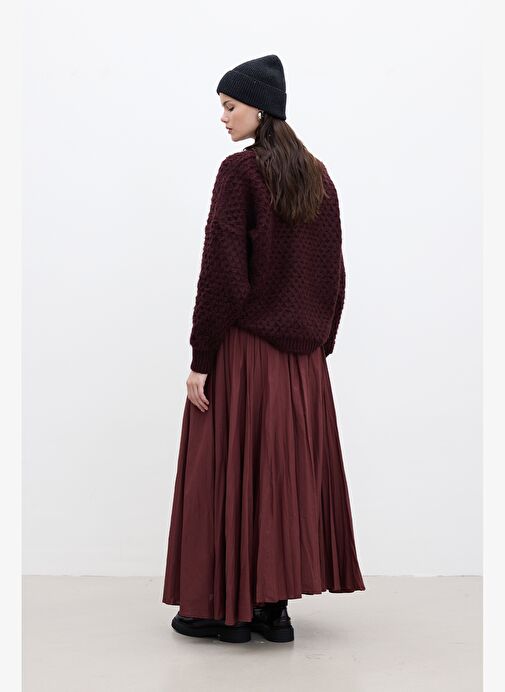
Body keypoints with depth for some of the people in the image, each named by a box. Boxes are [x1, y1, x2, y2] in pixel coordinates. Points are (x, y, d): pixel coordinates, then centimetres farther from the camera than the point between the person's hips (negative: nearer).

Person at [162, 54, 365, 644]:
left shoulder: (239, 171, -12)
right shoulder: (317, 175, 9)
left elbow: (222, 271, -17)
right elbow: (333, 272, 10)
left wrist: (200, 359, -13)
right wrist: (321, 344, 16)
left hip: (243, 345, -7)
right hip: (300, 355, 7)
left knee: (230, 468, 3)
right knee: (288, 468, 11)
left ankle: (227, 608, 12)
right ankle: (274, 606, 19)